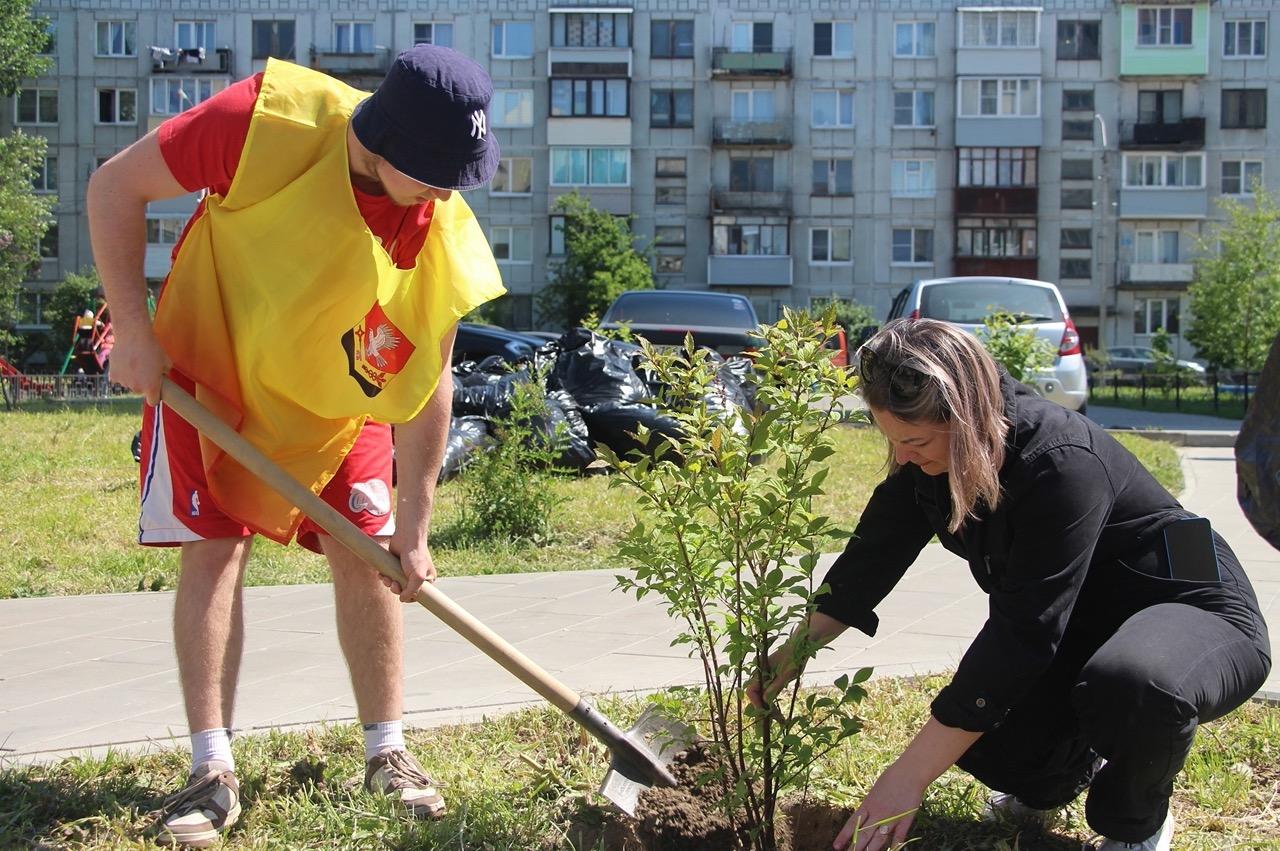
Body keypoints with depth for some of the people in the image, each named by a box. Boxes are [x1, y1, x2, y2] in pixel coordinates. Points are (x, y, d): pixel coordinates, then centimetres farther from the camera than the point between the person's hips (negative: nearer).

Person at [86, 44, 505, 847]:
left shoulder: (444, 235, -25)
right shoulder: (268, 123, -32)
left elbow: (427, 385, -16)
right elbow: (116, 186, -19)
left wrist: (414, 526, -15)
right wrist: (133, 329, -23)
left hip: (340, 397, 2)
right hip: (210, 363, -2)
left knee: (367, 555, -2)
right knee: (216, 547, -7)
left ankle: (387, 752, 13)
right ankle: (214, 774, 0)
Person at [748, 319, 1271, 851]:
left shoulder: (1063, 464, -34)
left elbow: (1020, 634, -36)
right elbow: (872, 557, 4)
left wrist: (907, 779, -35)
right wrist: (793, 654, 5)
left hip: (1195, 611, -7)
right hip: (1080, 629, 7)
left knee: (1131, 684, -41)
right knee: (980, 738, -18)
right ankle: (1079, 766, 19)